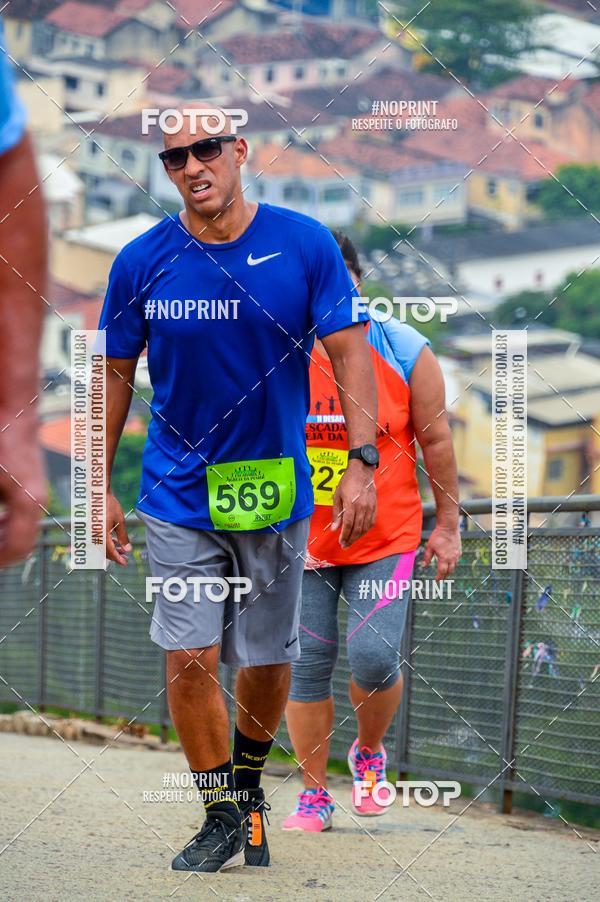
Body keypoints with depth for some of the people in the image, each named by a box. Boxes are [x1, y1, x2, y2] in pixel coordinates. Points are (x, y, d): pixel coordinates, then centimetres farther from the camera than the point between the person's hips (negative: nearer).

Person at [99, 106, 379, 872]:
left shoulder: (305, 245, -7)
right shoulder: (141, 262, -4)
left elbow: (349, 352, -5)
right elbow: (116, 376, 5)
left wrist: (361, 463, -14)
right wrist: (99, 489, 6)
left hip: (274, 489, 0)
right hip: (179, 493, 0)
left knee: (267, 660, 9)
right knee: (189, 660, -7)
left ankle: (249, 780, 35)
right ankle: (223, 818, 7)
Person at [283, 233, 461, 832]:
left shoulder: (406, 352, -4)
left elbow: (435, 439, 3)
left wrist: (448, 526, 5)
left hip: (386, 541, -1)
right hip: (300, 541, 1)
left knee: (374, 658, -12)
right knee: (306, 665, 0)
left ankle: (369, 753, 19)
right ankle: (314, 793, 13)